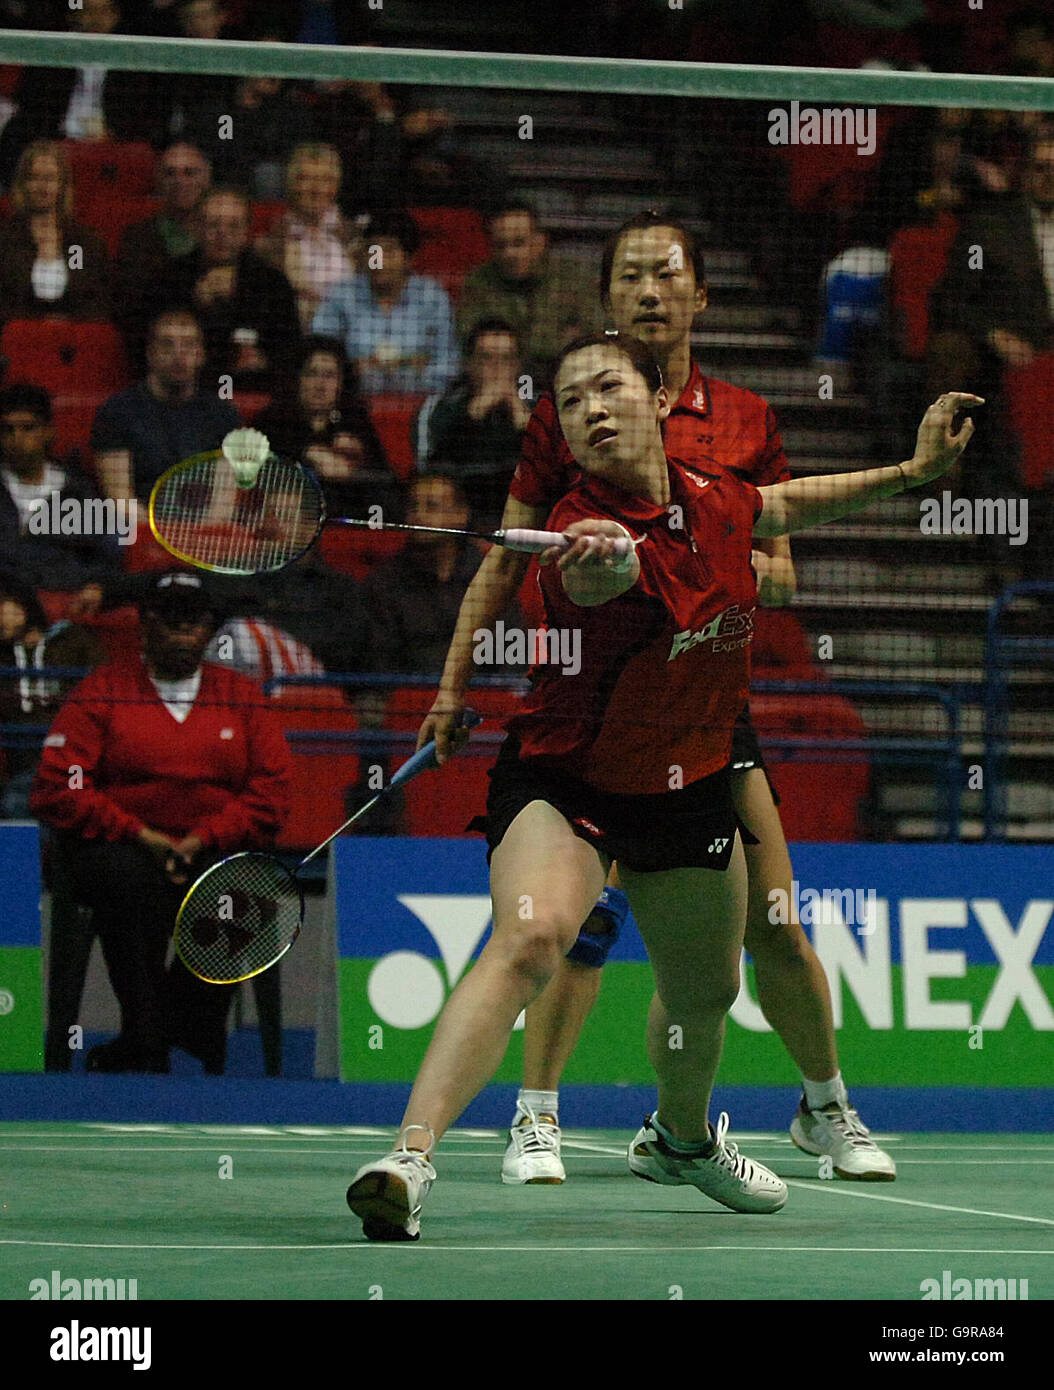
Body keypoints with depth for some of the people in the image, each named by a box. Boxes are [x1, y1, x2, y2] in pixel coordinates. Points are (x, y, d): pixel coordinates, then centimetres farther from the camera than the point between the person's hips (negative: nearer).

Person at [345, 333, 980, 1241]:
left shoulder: (714, 500, -7)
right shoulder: (584, 532, -27)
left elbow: (781, 507, 17)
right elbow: (593, 582, -52)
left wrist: (912, 474, 19)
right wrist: (592, 568, -75)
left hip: (689, 788, 6)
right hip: (565, 781, -6)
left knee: (704, 994, 22)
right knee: (530, 938, -34)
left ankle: (681, 1137, 55)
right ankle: (412, 1157, -40)